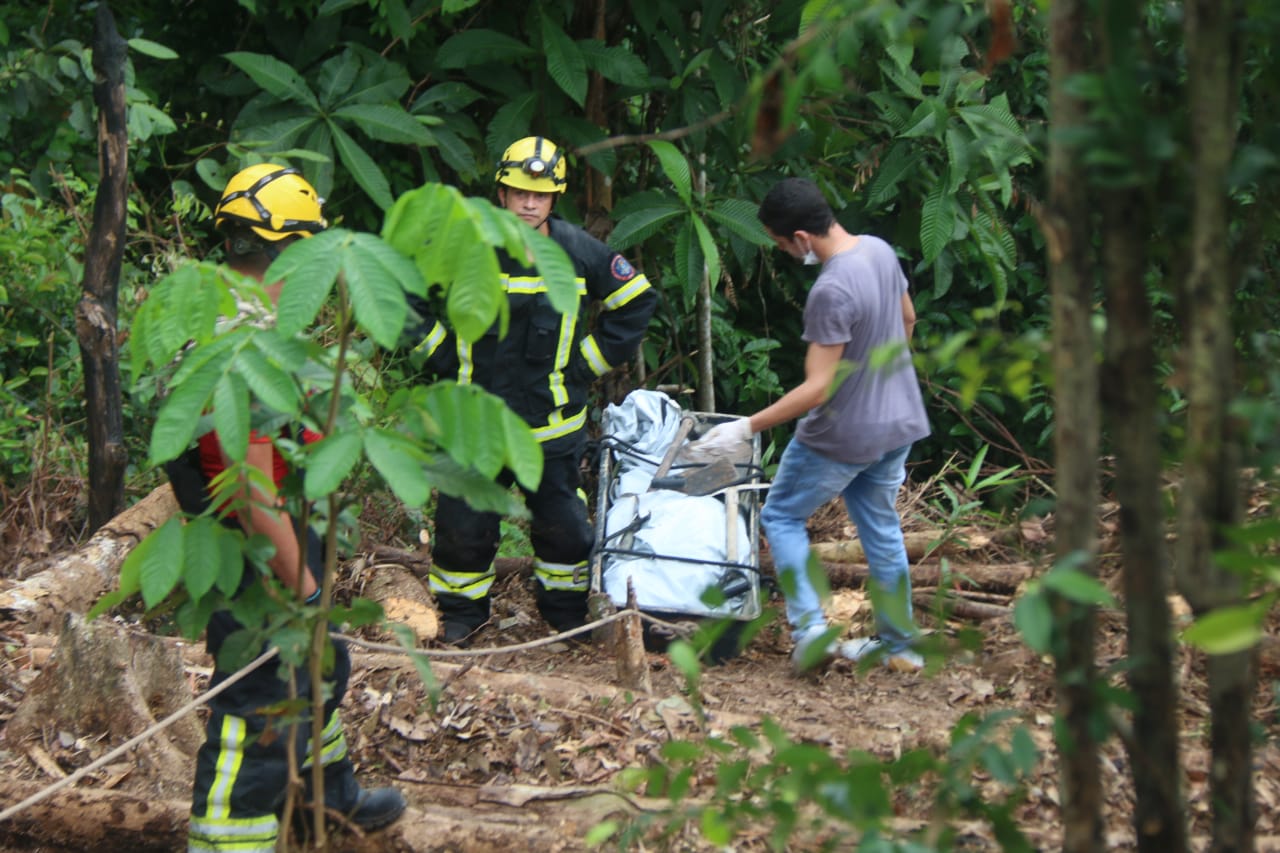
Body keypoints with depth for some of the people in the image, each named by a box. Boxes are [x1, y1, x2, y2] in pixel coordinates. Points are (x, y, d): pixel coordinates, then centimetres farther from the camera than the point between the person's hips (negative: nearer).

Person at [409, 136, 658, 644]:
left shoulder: (579, 252, -3)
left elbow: (636, 302, 11)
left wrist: (589, 363, 7)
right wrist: (443, 356, 1)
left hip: (553, 420, 0)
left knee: (562, 522, 9)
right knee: (464, 521, 4)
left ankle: (565, 608, 28)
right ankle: (463, 612, 22)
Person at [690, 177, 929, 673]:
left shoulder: (830, 293, -29)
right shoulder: (880, 250, -4)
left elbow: (817, 389, -28)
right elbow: (907, 319, 13)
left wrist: (746, 428, -26)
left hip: (844, 436, -8)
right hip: (900, 422, 8)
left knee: (782, 517, 10)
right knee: (881, 527, 19)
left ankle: (809, 626, -1)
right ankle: (898, 644, 24)